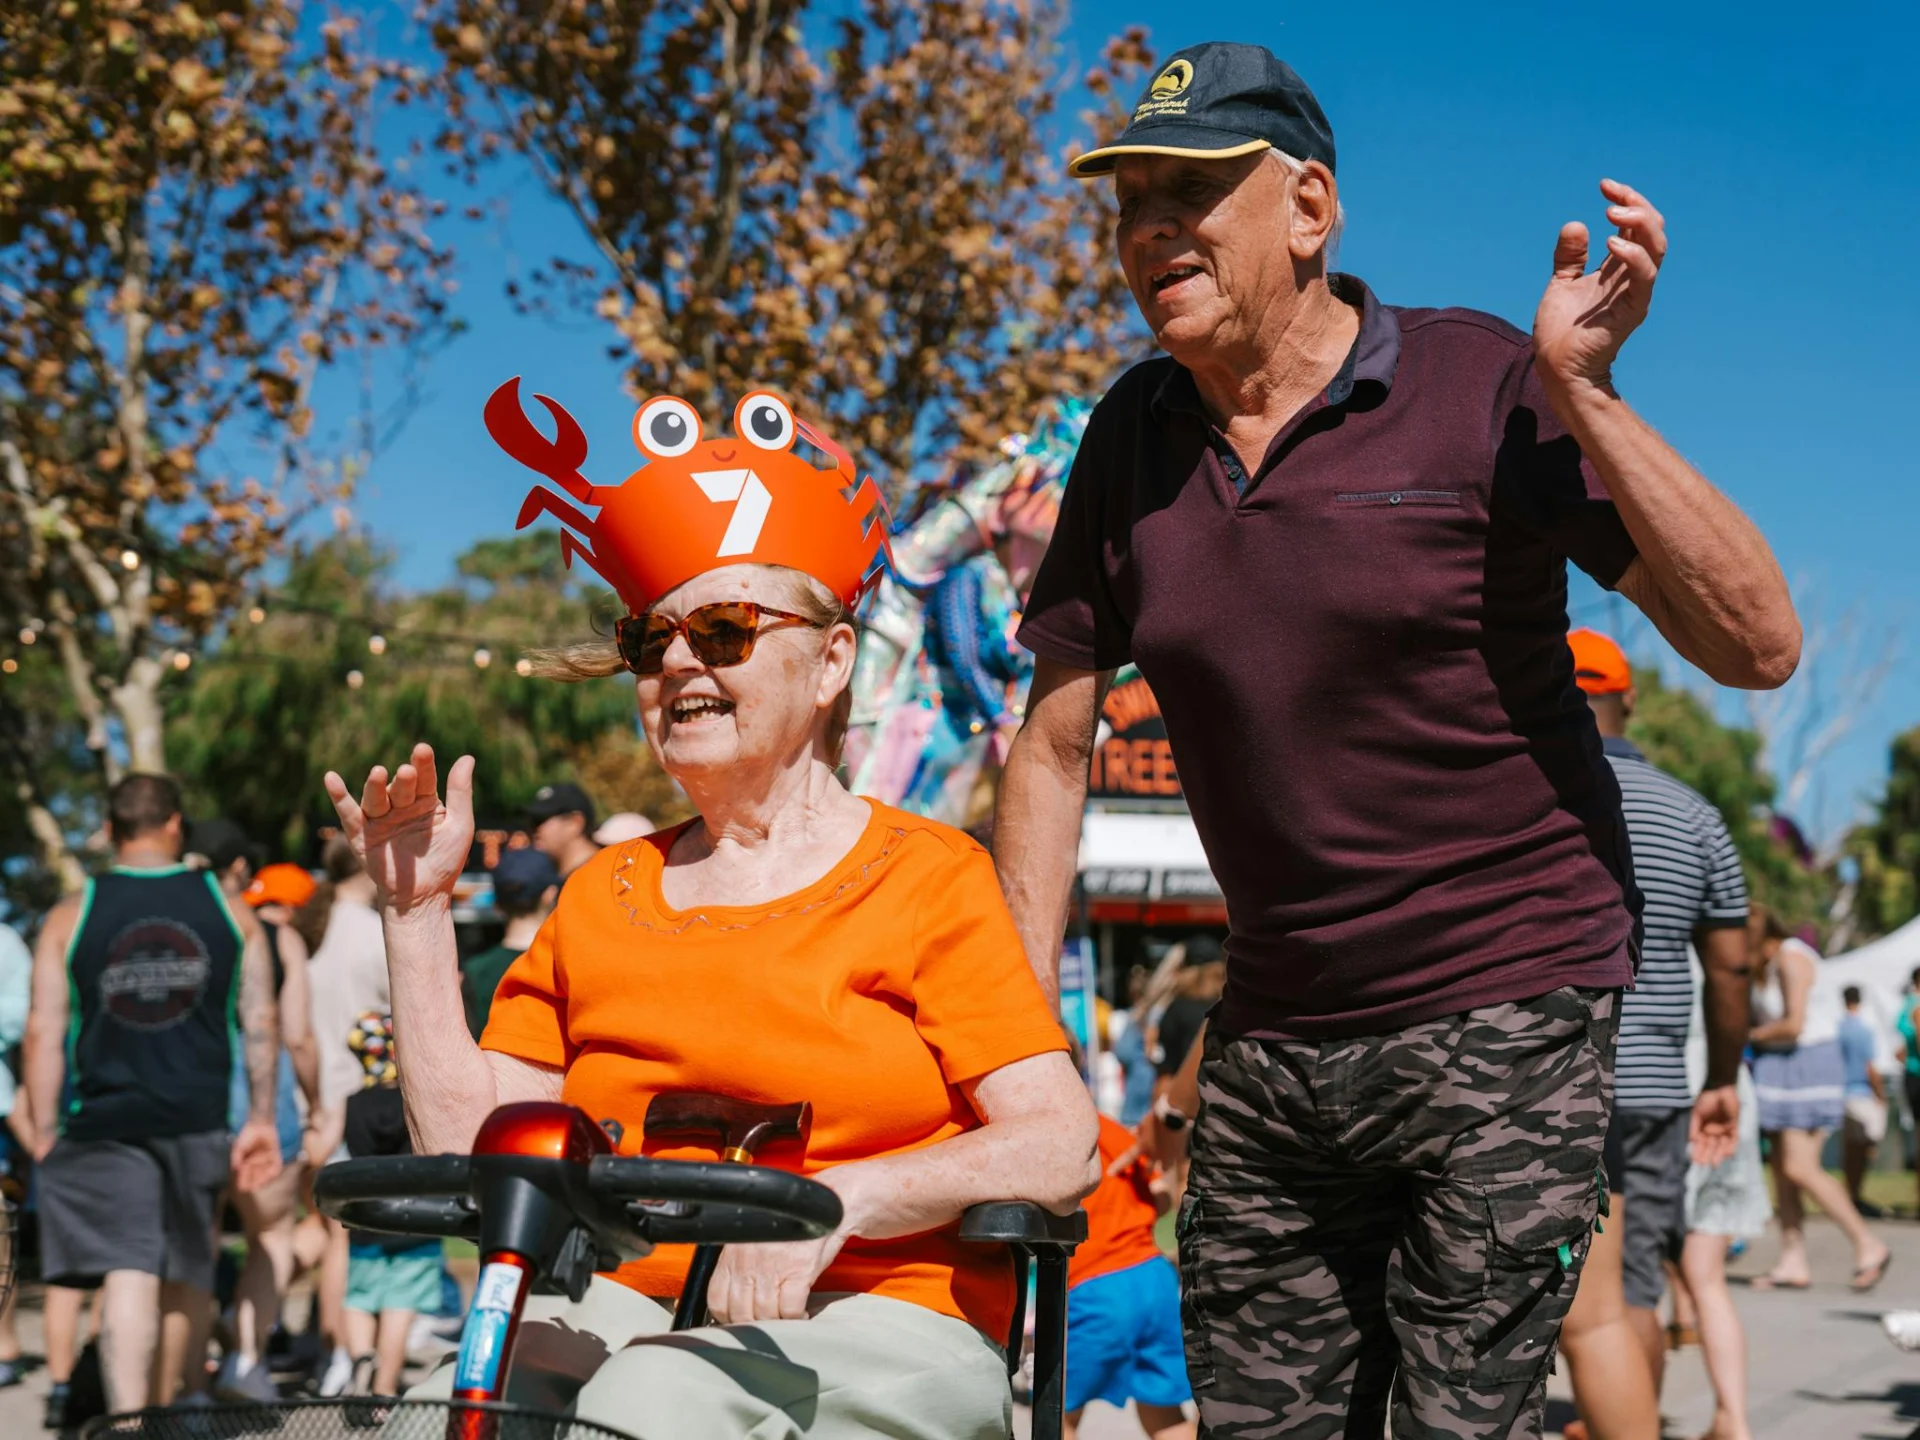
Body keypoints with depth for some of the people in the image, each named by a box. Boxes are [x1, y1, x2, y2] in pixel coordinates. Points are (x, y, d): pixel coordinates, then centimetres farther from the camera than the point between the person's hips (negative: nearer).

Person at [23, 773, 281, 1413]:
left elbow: (44, 1032, -2)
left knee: (128, 1273, -6)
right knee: (187, 1275, 15)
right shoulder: (228, 909, 4)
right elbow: (261, 1021, 2)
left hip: (104, 1122, -1)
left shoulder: (70, 916, 0)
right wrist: (262, 1117, 8)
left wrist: (45, 1131, 4)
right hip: (199, 1120, 2)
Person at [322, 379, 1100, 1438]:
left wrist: (836, 1200, -20)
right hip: (631, 1304, 4)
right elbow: (469, 1148, 11)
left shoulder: (925, 876, 4)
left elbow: (1061, 1149, -7)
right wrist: (416, 910, 9)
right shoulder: (599, 901, 18)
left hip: (874, 1320, -3)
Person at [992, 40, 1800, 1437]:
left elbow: (1759, 645, -14)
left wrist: (1582, 395, -23)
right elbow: (1055, 745, 9)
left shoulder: (1481, 388, -10)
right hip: (1270, 1040, 5)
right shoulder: (1134, 441, 4)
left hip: (1504, 1016, -5)